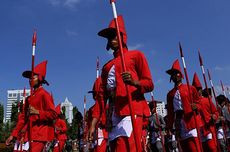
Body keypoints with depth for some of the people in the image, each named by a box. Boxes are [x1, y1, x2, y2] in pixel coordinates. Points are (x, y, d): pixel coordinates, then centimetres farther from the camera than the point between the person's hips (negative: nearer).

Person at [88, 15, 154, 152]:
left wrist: (134, 82, -19)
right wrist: (93, 124, 10)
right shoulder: (107, 66, 24)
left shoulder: (136, 55, 11)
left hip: (131, 111, -6)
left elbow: (149, 84, 4)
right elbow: (102, 96, 19)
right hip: (112, 115, 6)